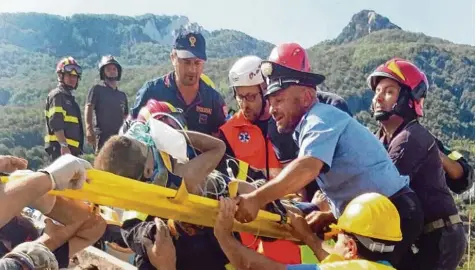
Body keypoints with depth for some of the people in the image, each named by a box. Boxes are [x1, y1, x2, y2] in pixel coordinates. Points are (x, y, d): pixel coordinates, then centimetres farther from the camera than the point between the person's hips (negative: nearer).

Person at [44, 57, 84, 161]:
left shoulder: (70, 97, 23)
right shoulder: (57, 95, -6)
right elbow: (56, 124, -18)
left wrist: (77, 148, 23)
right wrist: (64, 145, -24)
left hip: (71, 147, 10)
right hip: (60, 147, -10)